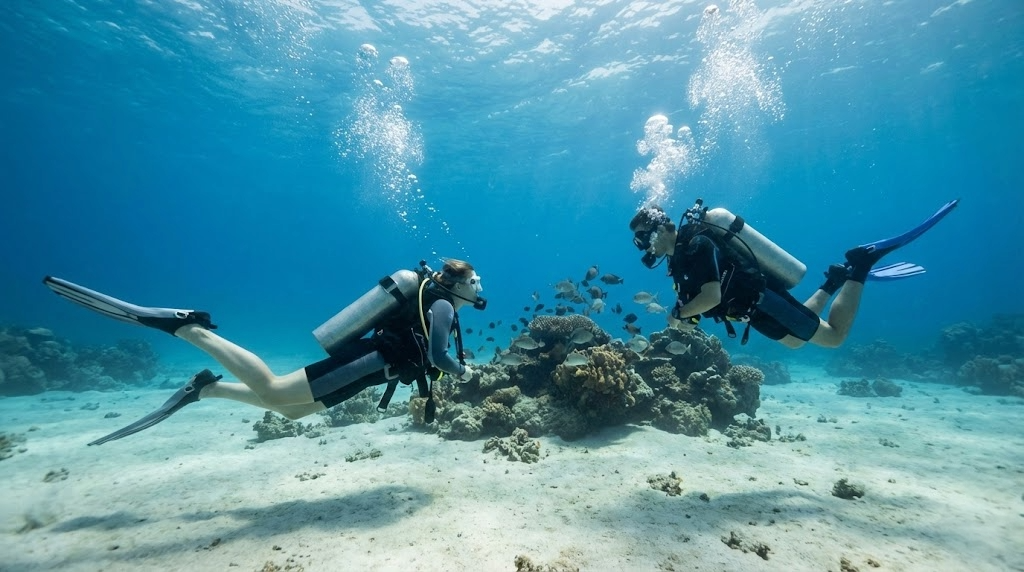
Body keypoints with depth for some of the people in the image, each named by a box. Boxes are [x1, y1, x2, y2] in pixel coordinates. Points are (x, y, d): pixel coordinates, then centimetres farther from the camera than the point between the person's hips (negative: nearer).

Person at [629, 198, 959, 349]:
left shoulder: (696, 245, -26)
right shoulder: (677, 256, 3)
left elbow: (712, 296, -35)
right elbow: (698, 294, 15)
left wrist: (679, 314, -21)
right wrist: (686, 317, -4)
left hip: (764, 302, -9)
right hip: (755, 306, 9)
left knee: (834, 336, 5)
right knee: (795, 341, 29)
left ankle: (861, 265, 12)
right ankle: (835, 281, 31)